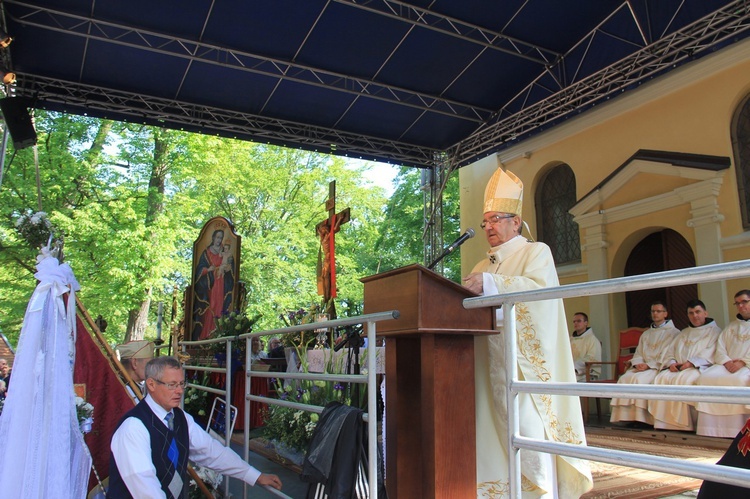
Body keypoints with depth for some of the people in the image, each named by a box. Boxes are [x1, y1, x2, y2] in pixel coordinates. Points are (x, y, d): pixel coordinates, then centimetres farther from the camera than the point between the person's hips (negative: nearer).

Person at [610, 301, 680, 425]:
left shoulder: (673, 332, 7)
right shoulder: (646, 334, 27)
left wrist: (649, 365, -18)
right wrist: (637, 363, -5)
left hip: (659, 367, -5)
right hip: (642, 367, 6)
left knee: (639, 379, -33)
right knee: (625, 378, -25)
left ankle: (640, 417, -29)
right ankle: (626, 415, -28)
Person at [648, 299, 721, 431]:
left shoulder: (715, 331, 11)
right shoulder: (683, 333, 28)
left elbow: (710, 354, -6)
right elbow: (670, 351, 19)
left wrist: (691, 363, -18)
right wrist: (671, 363, -4)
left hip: (698, 368, -5)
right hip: (677, 368, 5)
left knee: (683, 379, -36)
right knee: (661, 378, -25)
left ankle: (684, 423, -31)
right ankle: (664, 423, -28)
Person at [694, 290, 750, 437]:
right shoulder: (731, 327, 28)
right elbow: (720, 349, 16)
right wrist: (726, 362, -5)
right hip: (728, 365, 5)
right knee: (706, 377, -24)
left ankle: (737, 429, -32)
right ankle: (712, 429, -28)